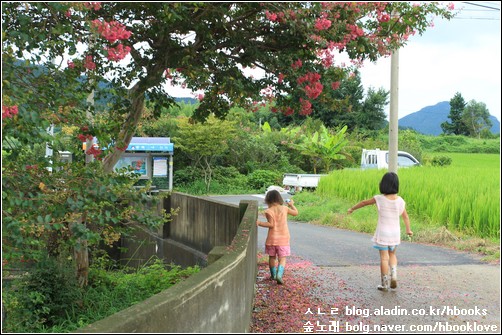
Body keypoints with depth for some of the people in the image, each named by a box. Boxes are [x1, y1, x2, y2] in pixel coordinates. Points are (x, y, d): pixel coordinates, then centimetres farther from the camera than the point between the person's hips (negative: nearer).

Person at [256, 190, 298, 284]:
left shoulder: (269, 211, -11)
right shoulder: (284, 208, -1)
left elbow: (271, 224, -16)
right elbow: (296, 213, 15)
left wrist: (260, 223, -14)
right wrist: (291, 205, 31)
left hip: (272, 239, -1)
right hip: (283, 239, 1)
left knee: (272, 257, 17)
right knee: (282, 258, 1)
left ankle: (273, 274, 28)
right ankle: (279, 275, -20)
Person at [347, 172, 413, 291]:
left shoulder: (379, 199, -12)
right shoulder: (400, 201, -5)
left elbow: (364, 202, 3)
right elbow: (405, 217, 7)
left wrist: (352, 209, 19)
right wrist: (408, 230, 23)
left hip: (383, 232, -3)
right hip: (395, 232, 3)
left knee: (384, 258, 4)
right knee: (392, 255, 22)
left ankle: (385, 284, 8)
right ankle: (394, 275, 2)